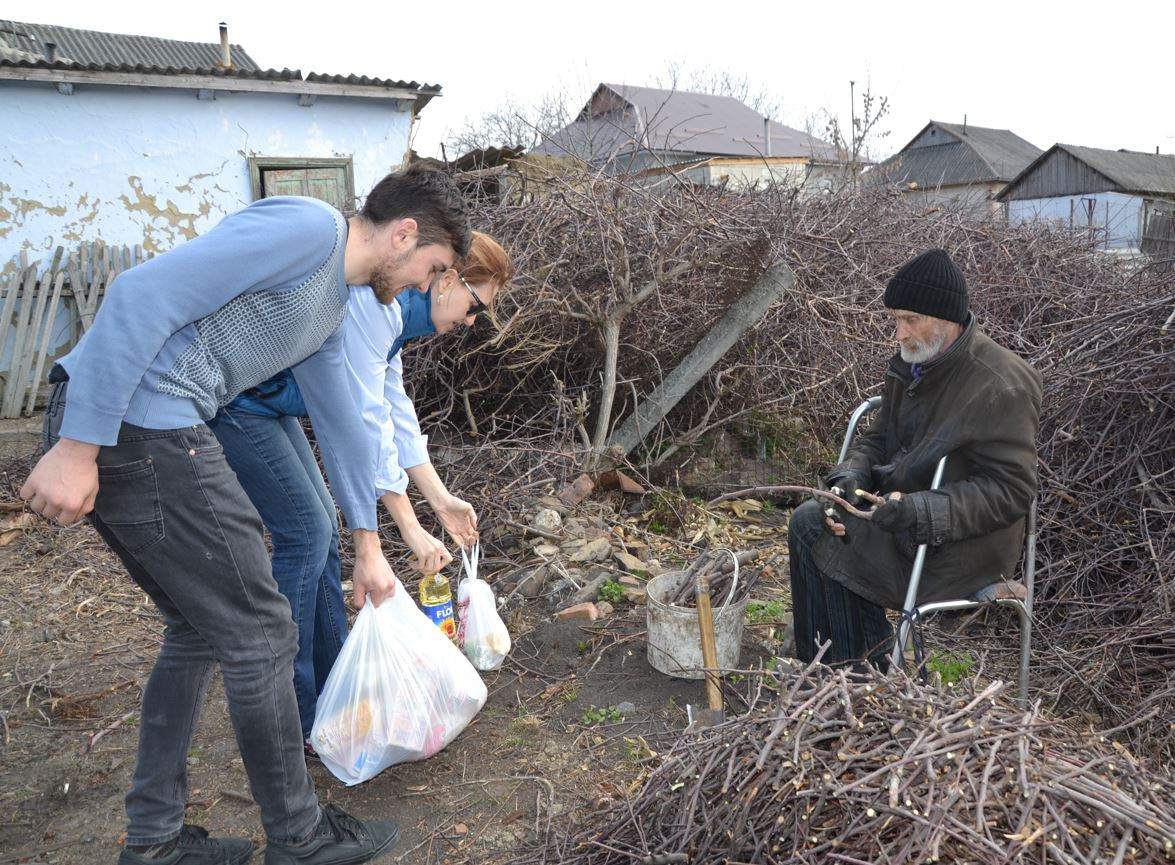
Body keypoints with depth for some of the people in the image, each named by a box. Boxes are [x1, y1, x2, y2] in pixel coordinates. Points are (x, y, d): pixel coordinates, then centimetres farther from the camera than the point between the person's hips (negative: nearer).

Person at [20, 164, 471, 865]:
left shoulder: (335, 305, 19)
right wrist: (78, 445, -21)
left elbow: (341, 423, 28)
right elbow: (143, 296, -20)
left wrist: (368, 546, 33)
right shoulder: (309, 228, -12)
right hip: (122, 429, -10)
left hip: (157, 436, 10)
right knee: (259, 635, 1)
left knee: (198, 631, 19)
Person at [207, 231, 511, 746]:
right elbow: (367, 421, -26)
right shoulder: (372, 301, -24)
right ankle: (293, 723, 2)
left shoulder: (394, 312, 8)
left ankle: (333, 687, 22)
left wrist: (441, 500, 11)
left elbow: (396, 411, 12)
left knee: (322, 528, 10)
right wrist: (410, 528, -21)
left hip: (265, 402, 10)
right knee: (305, 534, -9)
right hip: (231, 401, -10)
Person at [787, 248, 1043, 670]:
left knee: (812, 531, -16)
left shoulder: (1002, 385, -20)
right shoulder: (912, 365, 5)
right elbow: (877, 439, 13)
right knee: (809, 519, -9)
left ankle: (863, 670, 4)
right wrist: (852, 474, -9)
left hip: (960, 548, -8)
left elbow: (1011, 491, -21)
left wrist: (922, 510, -33)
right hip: (904, 511, 8)